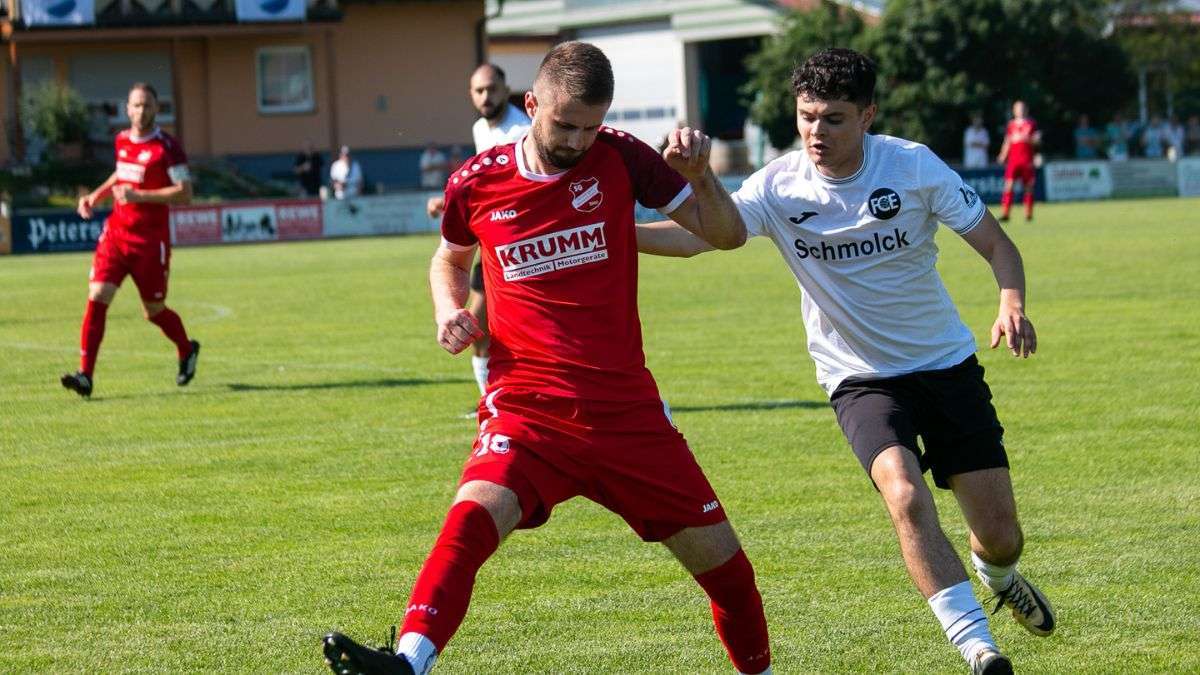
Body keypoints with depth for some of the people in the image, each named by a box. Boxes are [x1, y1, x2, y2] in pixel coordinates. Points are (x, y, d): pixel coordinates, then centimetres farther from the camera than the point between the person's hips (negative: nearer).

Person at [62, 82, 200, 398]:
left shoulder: (167, 147, -11)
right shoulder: (121, 141, 9)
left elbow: (185, 193, -16)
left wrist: (139, 195, -23)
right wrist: (96, 196, 13)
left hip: (150, 241, -4)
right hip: (115, 233, 4)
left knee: (154, 312, 8)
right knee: (97, 297, -13)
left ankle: (187, 351, 39)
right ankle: (85, 375, -16)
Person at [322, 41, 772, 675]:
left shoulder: (619, 158, -1)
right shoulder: (478, 182, 0)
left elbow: (727, 233, 4)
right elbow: (449, 260, 21)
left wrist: (699, 173, -15)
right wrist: (449, 309, 0)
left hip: (627, 408, 1)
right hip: (526, 406, -1)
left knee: (719, 556, 5)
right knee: (473, 515, -30)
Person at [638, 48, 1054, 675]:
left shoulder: (914, 166, -12)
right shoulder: (779, 188, -12)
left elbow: (997, 246, -5)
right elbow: (698, 234, -24)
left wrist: (1012, 305, -25)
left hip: (948, 364, 1)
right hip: (860, 380, -1)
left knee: (1001, 536, 2)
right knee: (904, 493, -30)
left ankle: (998, 576, 41)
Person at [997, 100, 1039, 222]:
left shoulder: (1031, 124, 6)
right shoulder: (1011, 125, 13)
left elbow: (1037, 141, 3)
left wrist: (1028, 139, -15)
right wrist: (1003, 156, 8)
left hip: (1027, 160, -1)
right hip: (1013, 159, 1)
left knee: (1028, 187, 2)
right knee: (1008, 185, -9)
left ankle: (1028, 214, 10)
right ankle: (1005, 213, -11)